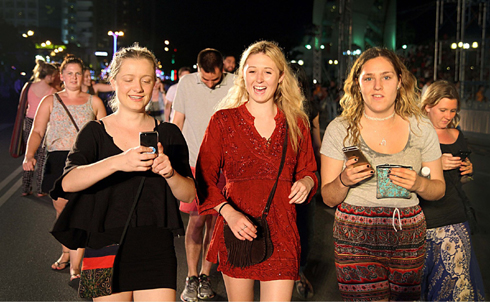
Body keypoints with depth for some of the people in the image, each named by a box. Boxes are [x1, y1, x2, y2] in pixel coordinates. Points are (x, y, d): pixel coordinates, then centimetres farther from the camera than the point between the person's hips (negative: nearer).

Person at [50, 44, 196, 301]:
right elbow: (68, 182, -16)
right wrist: (117, 162, -32)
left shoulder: (168, 134, 5)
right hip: (105, 246, 0)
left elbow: (189, 195, 2)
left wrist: (170, 173, -19)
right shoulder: (95, 132, 1)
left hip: (156, 248, 1)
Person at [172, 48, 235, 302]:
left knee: (214, 220, 4)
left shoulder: (234, 85, -2)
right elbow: (177, 122, 8)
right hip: (193, 162, 0)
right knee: (196, 219, -1)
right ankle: (191, 278, 10)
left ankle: (205, 275, 17)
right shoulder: (186, 83, 2)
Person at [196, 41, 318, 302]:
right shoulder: (223, 121, 1)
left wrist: (306, 182, -4)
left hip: (281, 233, 1)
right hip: (236, 231, -1)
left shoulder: (296, 124, 8)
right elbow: (204, 178, 0)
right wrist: (228, 213, -15)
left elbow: (308, 170, 19)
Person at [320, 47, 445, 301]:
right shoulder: (339, 129, -2)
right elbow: (328, 198, 1)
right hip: (355, 237, -2)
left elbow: (439, 188, 10)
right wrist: (343, 181, -20)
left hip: (408, 235, 2)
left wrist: (418, 184, -12)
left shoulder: (421, 128, 3)